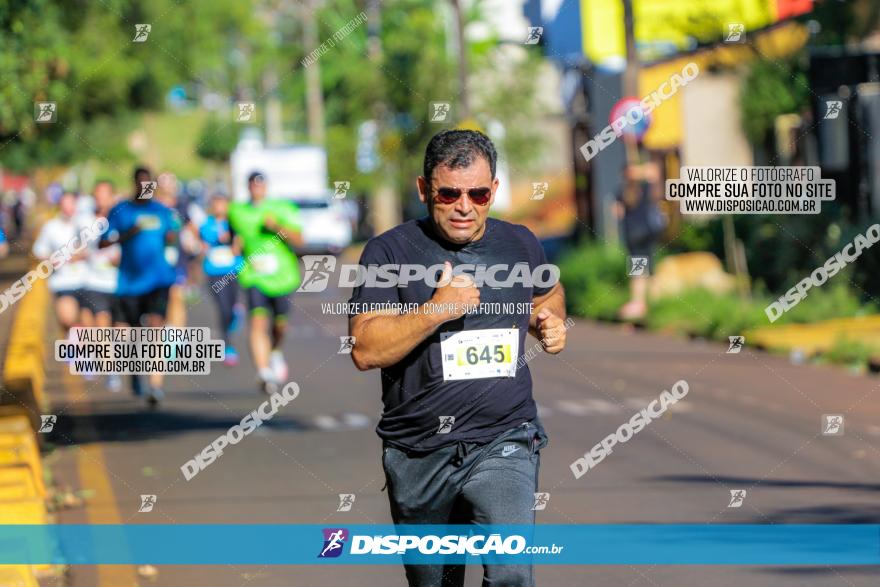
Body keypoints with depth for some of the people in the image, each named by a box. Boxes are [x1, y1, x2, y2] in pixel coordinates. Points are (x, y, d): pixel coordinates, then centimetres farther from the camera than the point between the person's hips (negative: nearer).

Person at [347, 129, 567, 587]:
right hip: (419, 453, 0)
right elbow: (365, 350, -14)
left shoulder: (520, 244, 6)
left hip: (503, 445, 0)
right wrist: (436, 310, -22)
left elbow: (548, 293, 29)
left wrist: (550, 321, 7)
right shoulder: (390, 252, -5)